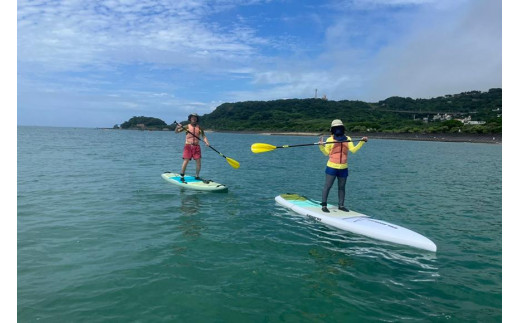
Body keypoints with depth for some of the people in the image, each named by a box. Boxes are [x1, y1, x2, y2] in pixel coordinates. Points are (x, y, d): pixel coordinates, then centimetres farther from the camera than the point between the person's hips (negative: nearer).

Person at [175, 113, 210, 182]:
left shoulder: (199, 128, 9)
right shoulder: (187, 127, 2)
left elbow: (203, 136, 4)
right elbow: (176, 132, 1)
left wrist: (206, 142, -16)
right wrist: (177, 127, -20)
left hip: (196, 146, 3)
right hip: (188, 146, -2)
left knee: (198, 162, 0)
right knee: (186, 162, -7)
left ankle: (197, 176, 17)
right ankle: (182, 177, 4)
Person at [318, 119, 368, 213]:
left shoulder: (347, 139, 8)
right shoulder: (330, 139, 0)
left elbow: (353, 150, -3)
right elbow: (326, 153, -1)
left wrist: (361, 142, -10)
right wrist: (321, 146, -17)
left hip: (343, 168, 4)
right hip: (332, 167, -3)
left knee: (342, 187, 12)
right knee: (327, 186, -3)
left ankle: (341, 205, 23)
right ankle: (324, 205, 3)